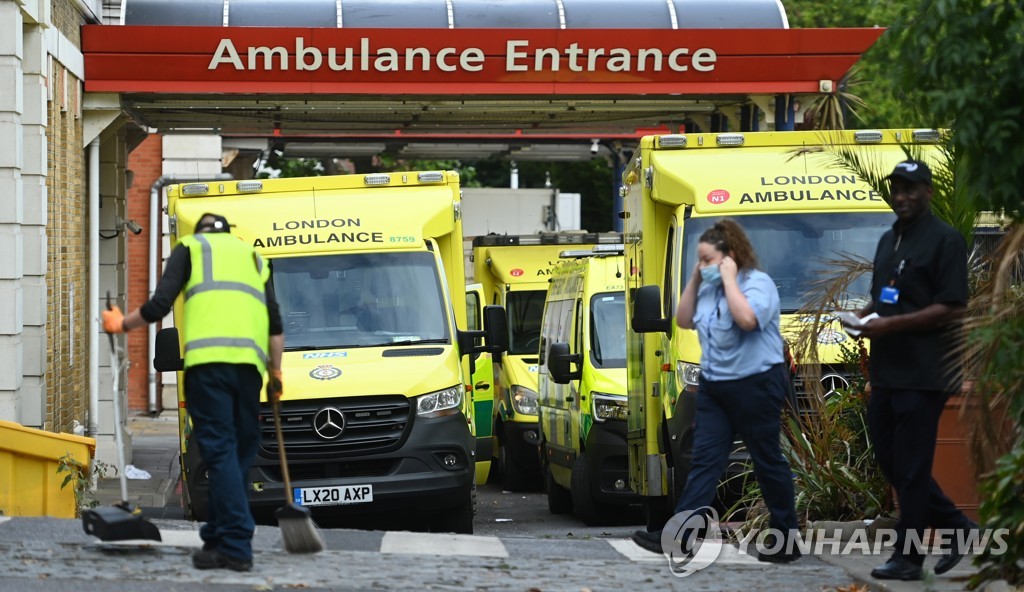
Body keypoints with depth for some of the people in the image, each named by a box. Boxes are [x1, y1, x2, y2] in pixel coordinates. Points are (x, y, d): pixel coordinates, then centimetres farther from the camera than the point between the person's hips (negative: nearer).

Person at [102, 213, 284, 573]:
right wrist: (275, 373, 29)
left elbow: (159, 305, 7)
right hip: (249, 361, 4)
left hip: (208, 358, -4)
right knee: (240, 450, 11)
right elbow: (275, 326, 23)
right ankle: (216, 538, 15)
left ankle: (235, 546, -15)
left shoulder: (190, 248, 19)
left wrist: (122, 324, 23)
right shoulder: (252, 256, 31)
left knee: (220, 450, -8)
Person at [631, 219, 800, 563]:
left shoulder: (758, 283, -13)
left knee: (768, 463, 2)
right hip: (714, 386, 8)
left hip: (756, 385, -8)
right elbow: (683, 321, 16)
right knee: (705, 460, 0)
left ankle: (787, 540, 13)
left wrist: (729, 280, -21)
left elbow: (747, 319, -31)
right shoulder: (709, 288, 11)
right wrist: (694, 280, 6)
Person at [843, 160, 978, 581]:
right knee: (888, 456, 11)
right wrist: (865, 314, 7)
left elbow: (953, 308, -16)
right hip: (886, 371, 9)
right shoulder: (889, 241, 18)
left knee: (910, 466, -6)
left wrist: (892, 324, -20)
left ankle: (908, 556, 0)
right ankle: (957, 528, 21)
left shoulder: (944, 241, -9)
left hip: (924, 373, -9)